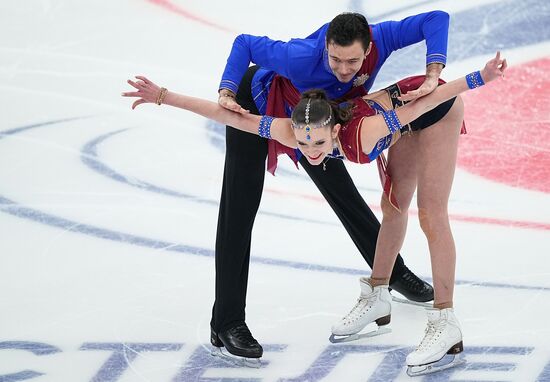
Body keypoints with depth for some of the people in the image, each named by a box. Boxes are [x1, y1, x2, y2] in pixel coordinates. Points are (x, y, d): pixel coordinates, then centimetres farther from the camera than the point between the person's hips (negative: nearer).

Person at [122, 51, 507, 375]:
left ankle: (446, 325, -2)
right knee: (394, 207, 19)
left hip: (438, 106, -6)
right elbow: (231, 116, -26)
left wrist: (478, 80, -41)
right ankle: (377, 299, 35)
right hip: (404, 108, 6)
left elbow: (428, 100, -39)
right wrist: (165, 96, -28)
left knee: (432, 215, -7)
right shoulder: (296, 133, -29)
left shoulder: (362, 133, -42)